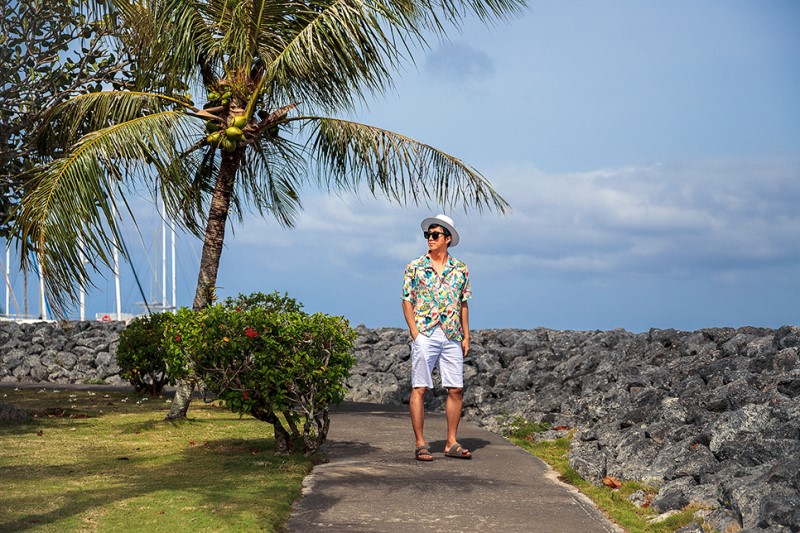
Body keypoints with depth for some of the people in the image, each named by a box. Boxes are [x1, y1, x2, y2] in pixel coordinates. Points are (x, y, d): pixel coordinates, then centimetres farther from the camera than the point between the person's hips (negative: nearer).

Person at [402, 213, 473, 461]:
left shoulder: (460, 269, 11)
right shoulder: (415, 267, 3)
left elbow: (463, 304, 14)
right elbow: (407, 302, 2)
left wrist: (466, 336, 8)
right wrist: (415, 332, -8)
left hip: (452, 338, 3)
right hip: (425, 335, -3)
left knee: (455, 389, 2)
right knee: (419, 389, -3)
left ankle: (451, 443, 11)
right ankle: (420, 444, 1)